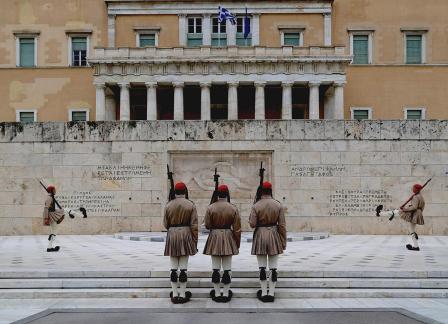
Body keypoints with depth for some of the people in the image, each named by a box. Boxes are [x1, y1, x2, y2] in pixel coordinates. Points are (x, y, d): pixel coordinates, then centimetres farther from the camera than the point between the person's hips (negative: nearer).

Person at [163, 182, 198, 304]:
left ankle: (174, 295, 11)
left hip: (172, 235, 1)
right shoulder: (190, 205, -3)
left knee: (174, 267, 7)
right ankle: (183, 295, 6)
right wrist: (195, 241, 1)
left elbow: (165, 224, 5)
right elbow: (194, 225, -5)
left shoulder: (169, 205, 1)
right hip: (185, 235, -1)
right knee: (183, 267, 2)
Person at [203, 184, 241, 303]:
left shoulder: (210, 207, -6)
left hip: (214, 238, 0)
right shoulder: (233, 208, -5)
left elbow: (207, 225, -3)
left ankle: (217, 294, 11)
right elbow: (237, 228, -3)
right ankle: (226, 294, 10)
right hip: (228, 238, 0)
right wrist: (237, 244, 6)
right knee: (227, 268, 6)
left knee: (216, 268, 6)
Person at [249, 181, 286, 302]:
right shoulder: (278, 205, -2)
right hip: (274, 235, 1)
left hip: (260, 236, -1)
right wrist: (283, 242, 3)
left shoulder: (256, 206, -7)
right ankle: (271, 293, 10)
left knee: (262, 267, 5)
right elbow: (282, 225, -2)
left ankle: (264, 293, 10)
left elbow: (252, 224, -10)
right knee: (273, 267, 6)